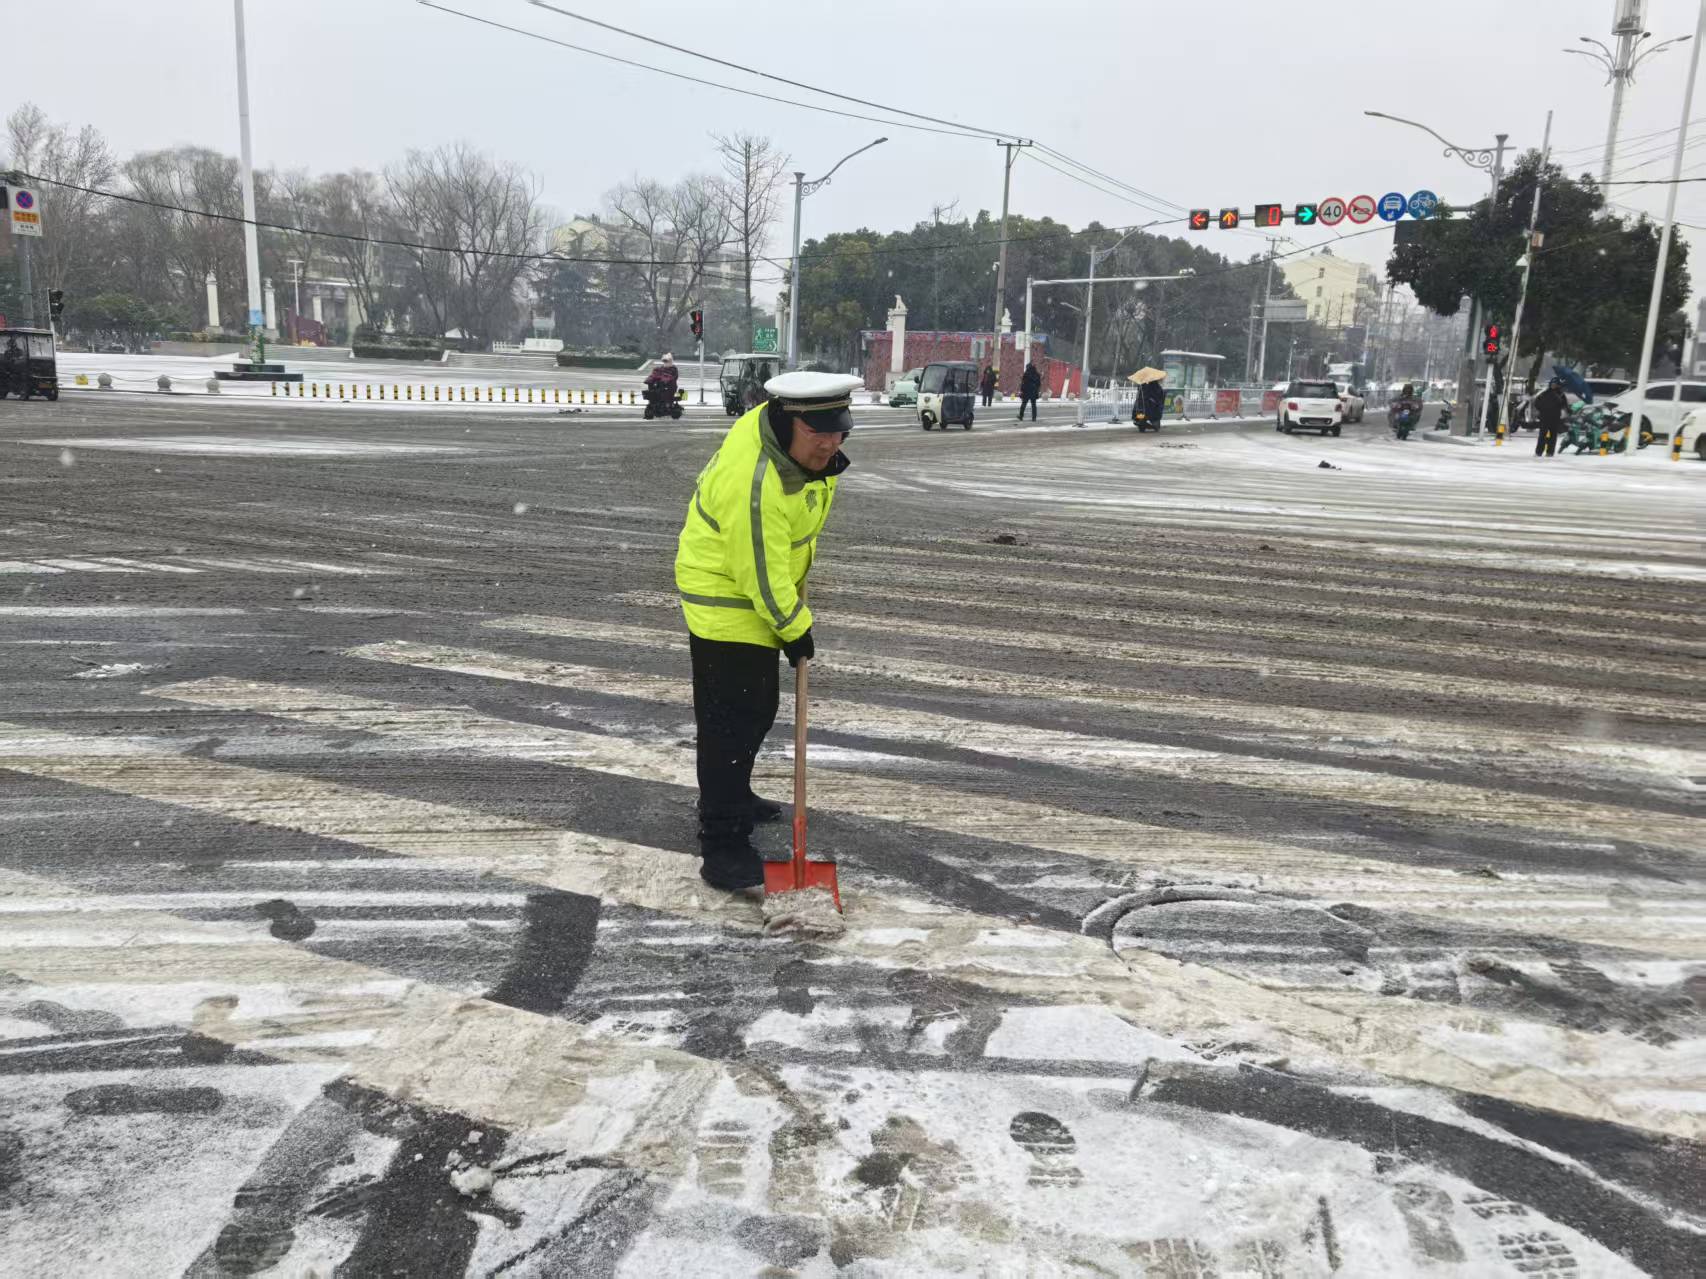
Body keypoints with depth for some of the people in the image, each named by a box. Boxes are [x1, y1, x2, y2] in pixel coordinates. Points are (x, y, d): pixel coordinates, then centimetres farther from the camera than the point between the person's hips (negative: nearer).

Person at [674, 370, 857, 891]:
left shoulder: (787, 432, -8)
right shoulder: (753, 482, -35)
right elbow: (760, 575, -27)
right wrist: (796, 631, -16)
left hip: (760, 597, 10)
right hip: (727, 603, -10)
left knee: (757, 710, 22)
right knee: (732, 724, -8)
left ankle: (733, 799, 42)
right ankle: (722, 847, -2)